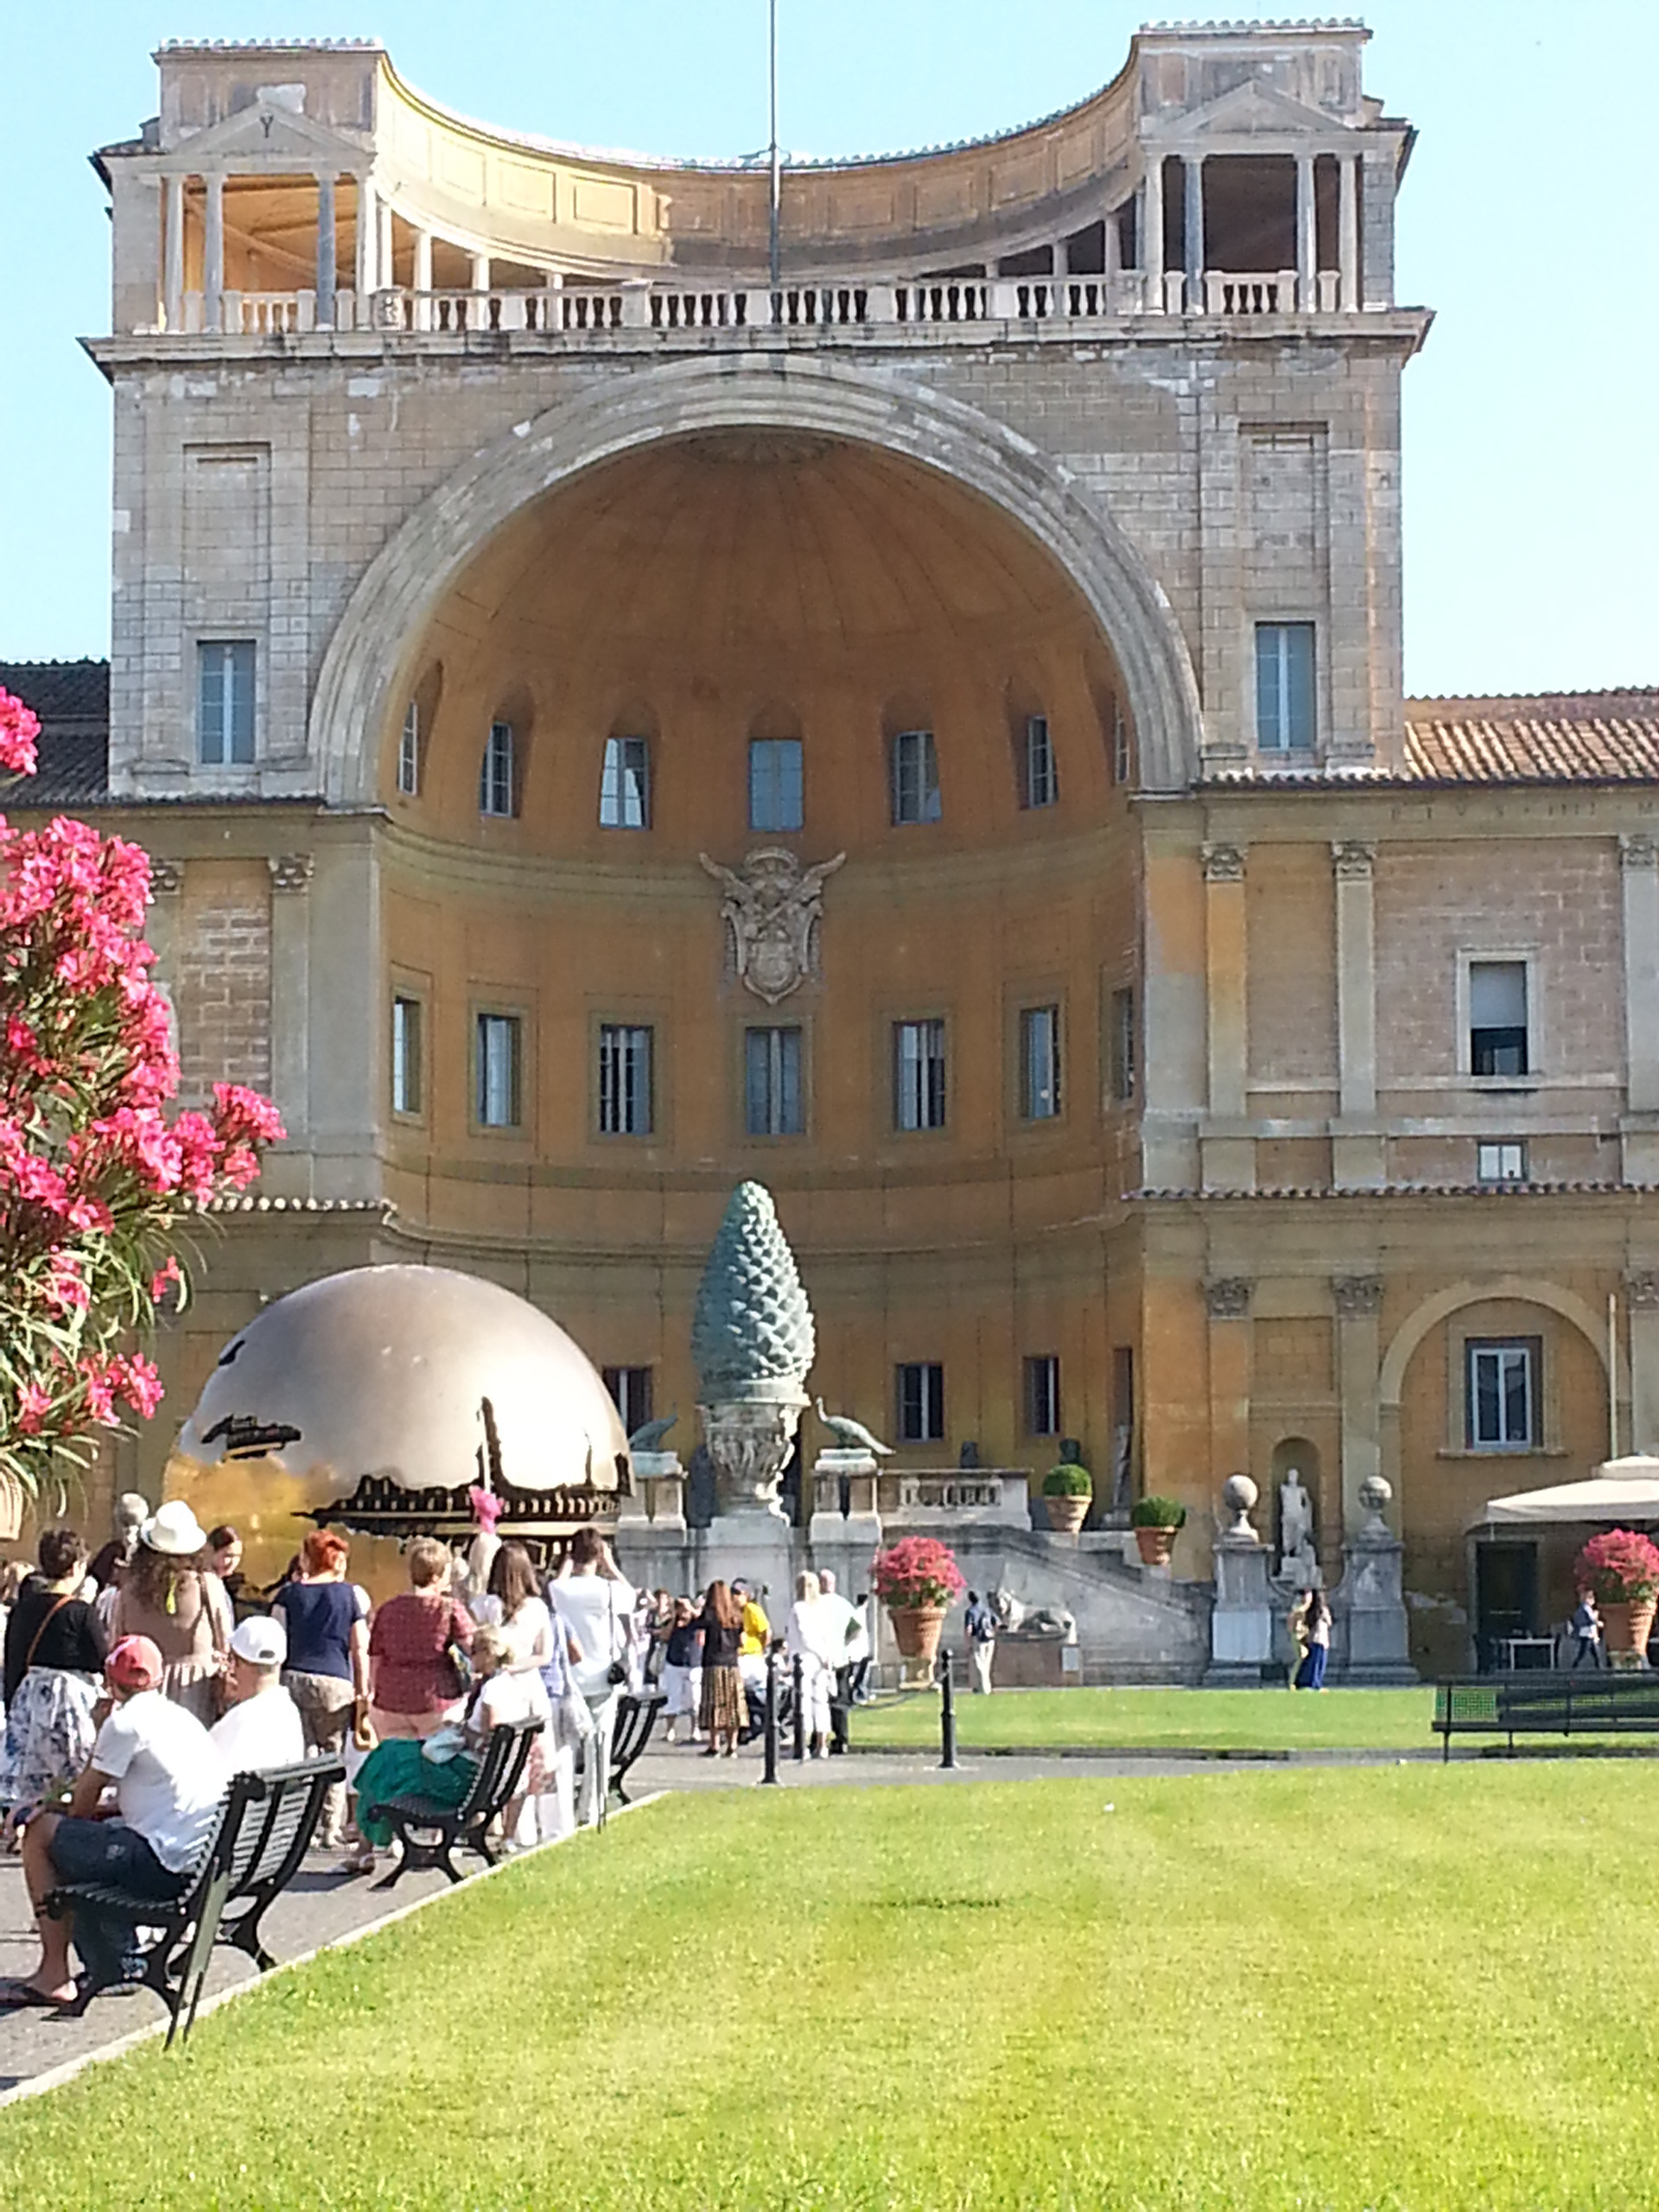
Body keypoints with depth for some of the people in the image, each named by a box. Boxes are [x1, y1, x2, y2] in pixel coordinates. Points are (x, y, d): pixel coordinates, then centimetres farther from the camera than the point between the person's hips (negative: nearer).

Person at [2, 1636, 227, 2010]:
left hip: (160, 1866, -9)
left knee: (40, 1835, 3)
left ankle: (54, 1975, 5)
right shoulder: (181, 1717, 17)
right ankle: (121, 1963, 30)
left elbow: (83, 1802, 2)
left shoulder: (126, 1722, -8)